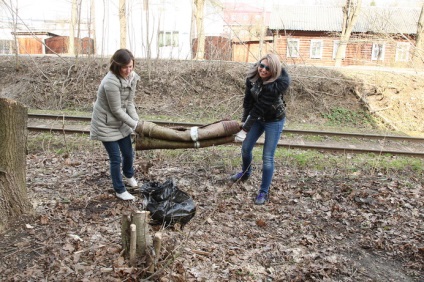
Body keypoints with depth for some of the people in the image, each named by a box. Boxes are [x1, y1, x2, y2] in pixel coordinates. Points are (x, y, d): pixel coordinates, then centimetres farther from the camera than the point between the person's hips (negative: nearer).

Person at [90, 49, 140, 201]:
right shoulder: (111, 82, -32)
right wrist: (134, 124, -18)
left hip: (121, 122, 7)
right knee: (115, 158, 2)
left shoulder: (132, 77, -8)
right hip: (106, 124, -7)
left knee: (129, 153, 18)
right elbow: (116, 110, -25)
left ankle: (129, 176, 51)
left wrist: (137, 121, -11)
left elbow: (129, 102, -1)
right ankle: (120, 190, 22)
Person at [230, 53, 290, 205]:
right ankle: (245, 173, 45)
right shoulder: (252, 76, -15)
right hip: (258, 118, 6)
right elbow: (248, 100, -9)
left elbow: (261, 106, -32)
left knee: (267, 157, -6)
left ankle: (264, 192, 8)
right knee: (246, 148, 15)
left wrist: (246, 129, -30)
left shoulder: (279, 83, -31)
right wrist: (244, 120, -17)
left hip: (274, 120, -5)